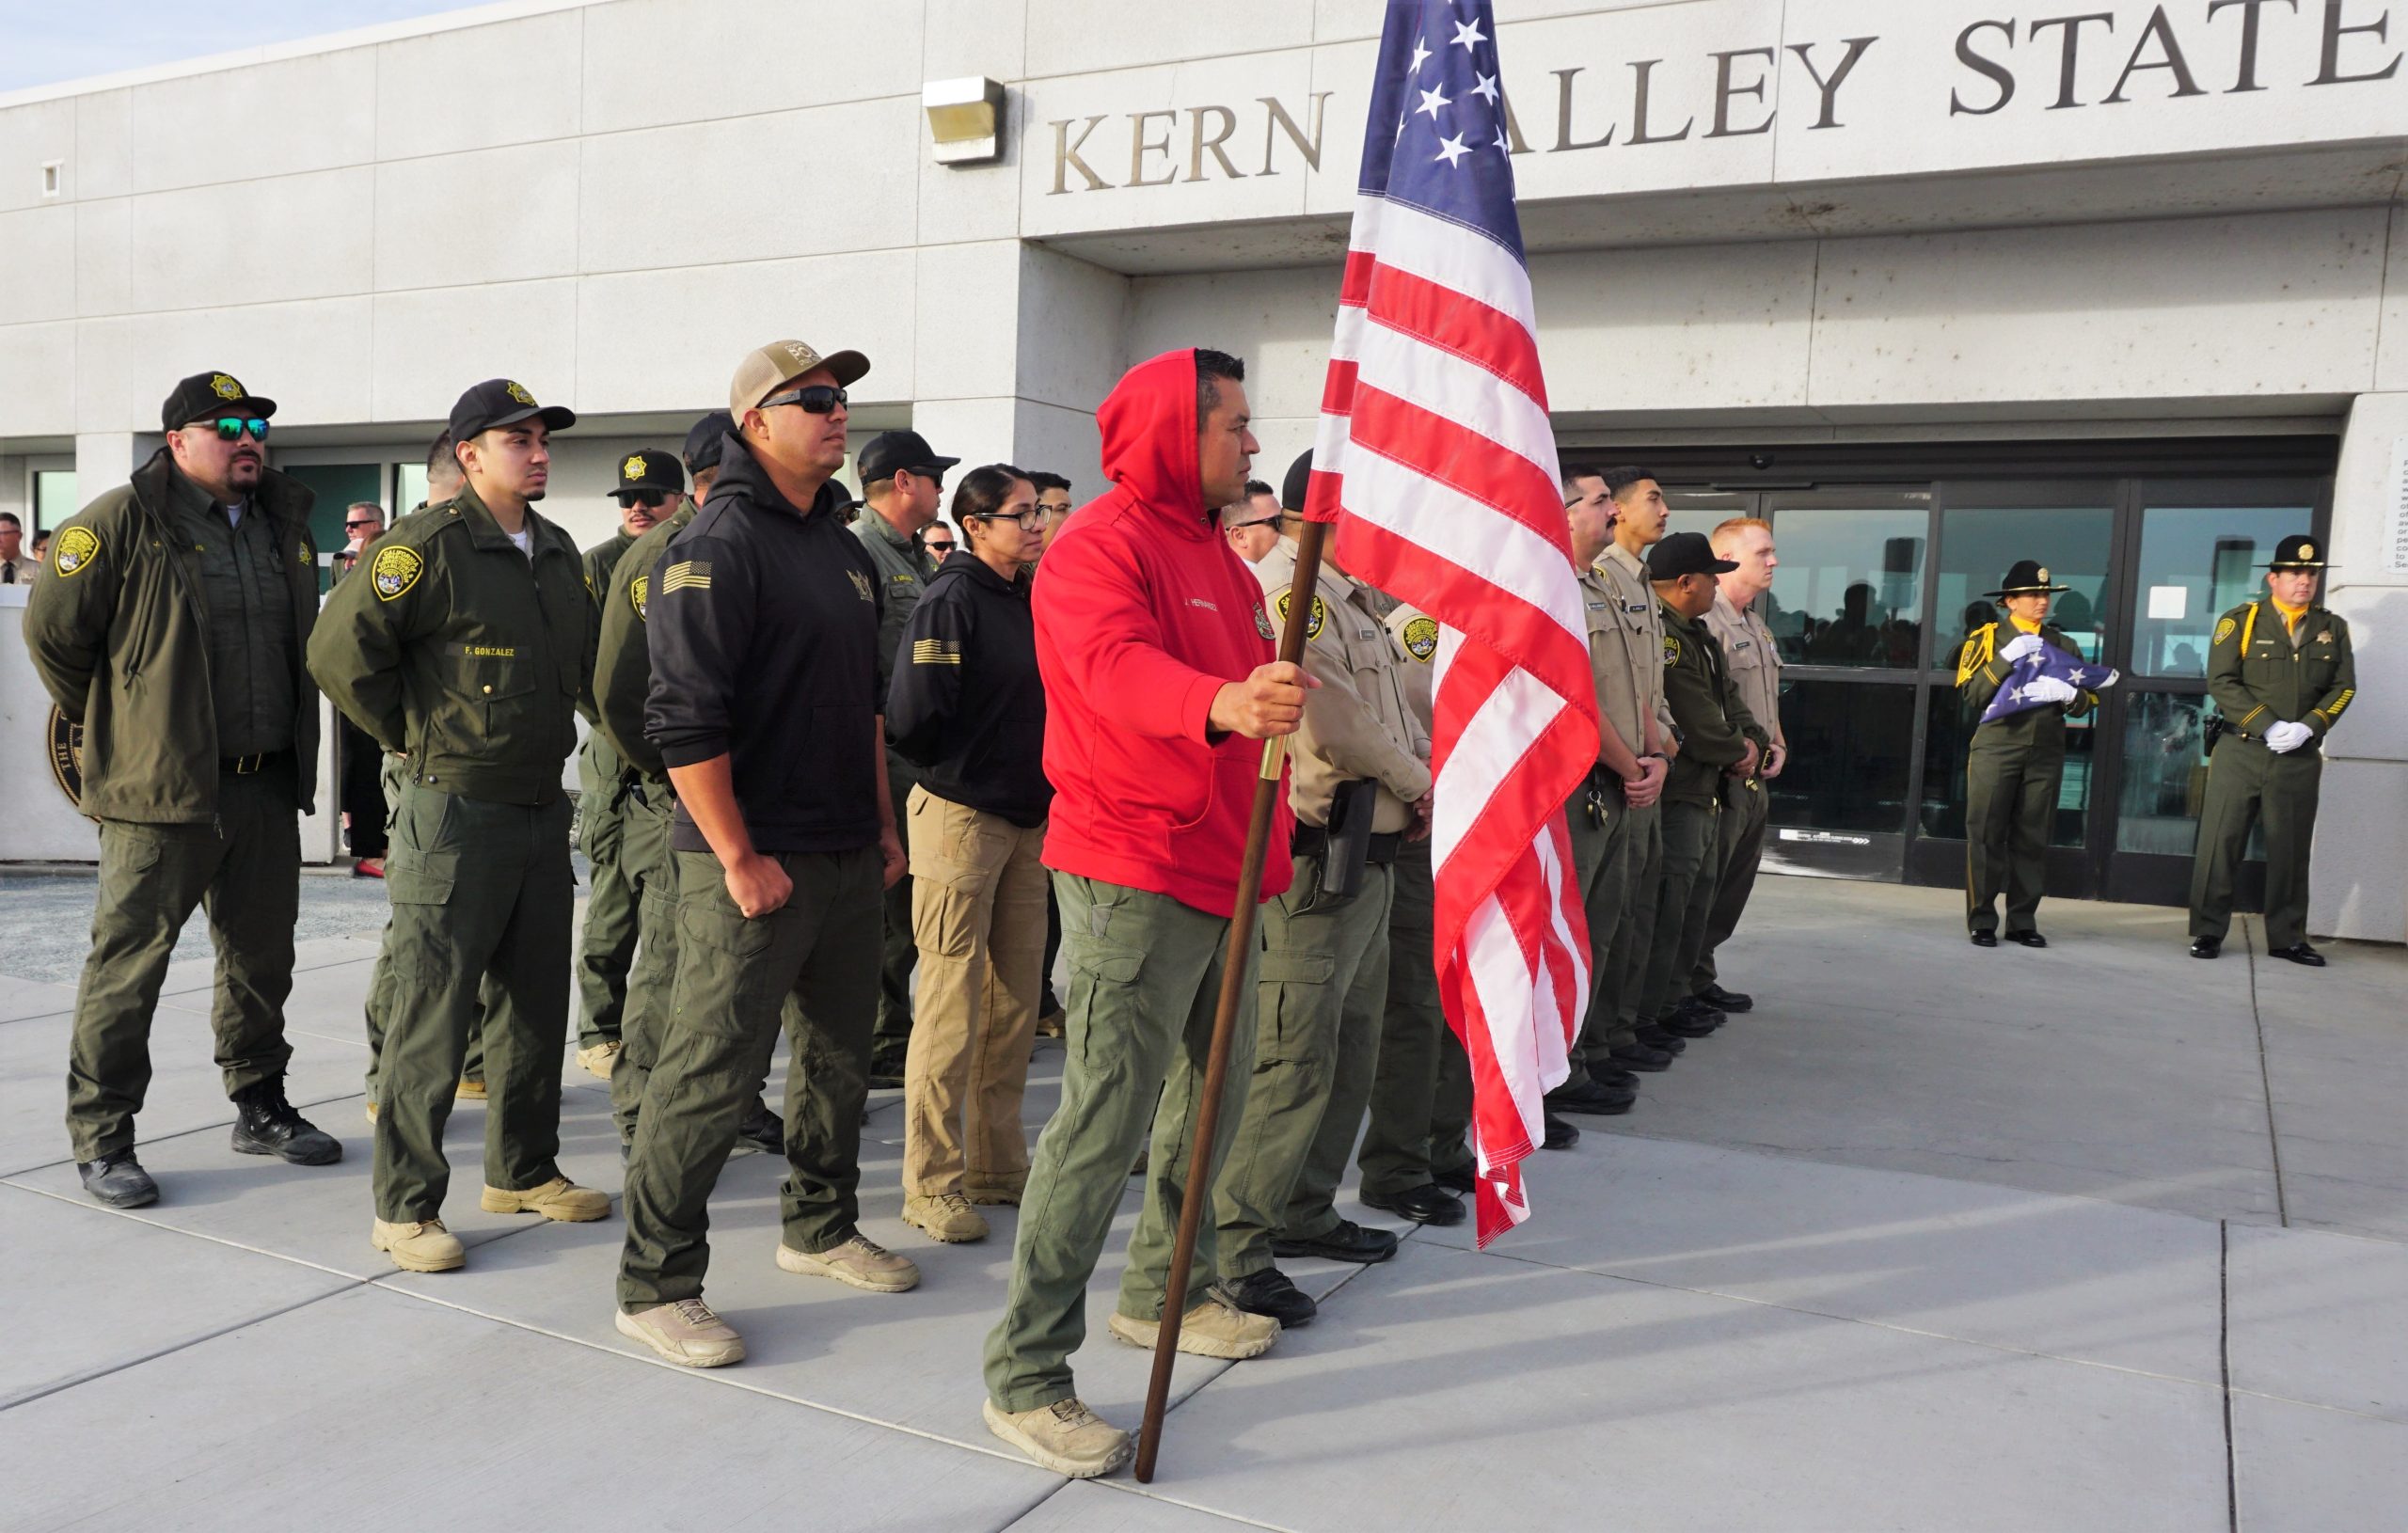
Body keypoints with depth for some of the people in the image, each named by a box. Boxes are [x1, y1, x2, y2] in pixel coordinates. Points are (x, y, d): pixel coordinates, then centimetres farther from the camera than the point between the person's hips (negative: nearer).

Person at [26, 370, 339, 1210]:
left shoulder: (285, 523, 12)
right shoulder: (121, 523, -7)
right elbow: (51, 627, -4)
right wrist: (108, 721, 5)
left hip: (268, 787, 6)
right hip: (160, 792, -6)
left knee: (262, 958, 14)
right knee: (127, 966, 0)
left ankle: (260, 1107, 28)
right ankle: (100, 1139, 12)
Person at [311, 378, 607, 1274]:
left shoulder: (558, 553, 12)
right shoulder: (428, 543, -12)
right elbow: (339, 650, -15)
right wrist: (416, 738, -7)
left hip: (544, 807, 8)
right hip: (456, 811, -7)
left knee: (537, 1003, 15)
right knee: (431, 1016, -1)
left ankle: (522, 1172, 29)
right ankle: (404, 1206, 10)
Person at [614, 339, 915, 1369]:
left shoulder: (845, 550, 15)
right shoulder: (717, 546, -11)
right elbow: (685, 722, -18)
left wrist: (882, 823, 18)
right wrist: (739, 859, -19)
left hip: (850, 858, 9)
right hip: (754, 863, -8)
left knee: (840, 1052, 17)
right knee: (711, 1069, -4)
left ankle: (821, 1228, 34)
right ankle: (655, 1284, 8)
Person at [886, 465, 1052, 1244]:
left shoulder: (1026, 600, 12)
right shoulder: (951, 599, -13)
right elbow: (912, 718, -21)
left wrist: (1040, 786, 7)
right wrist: (962, 777, -6)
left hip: (1026, 822, 8)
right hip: (961, 819, -8)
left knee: (1015, 1002, 13)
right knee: (953, 1006, -2)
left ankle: (997, 1161, 25)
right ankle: (932, 1182, 9)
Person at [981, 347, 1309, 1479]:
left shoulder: (1218, 556, 19)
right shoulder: (1100, 545, -12)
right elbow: (1117, 666, -32)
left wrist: (1271, 837, 22)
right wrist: (1222, 702, -51)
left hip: (1222, 869, 10)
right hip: (1133, 873, -10)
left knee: (1215, 1089, 19)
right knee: (1107, 1114, -10)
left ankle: (1164, 1291, 38)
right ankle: (1024, 1375, 1)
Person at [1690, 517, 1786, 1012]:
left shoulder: (1758, 626, 19)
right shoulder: (1707, 621, -15)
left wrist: (1777, 744, 13)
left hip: (1756, 778, 10)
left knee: (1735, 883, 14)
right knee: (1706, 883, -2)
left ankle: (1701, 971, 23)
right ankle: (1693, 979, 9)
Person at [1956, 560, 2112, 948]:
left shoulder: (2063, 645, 15)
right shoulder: (1985, 638, 5)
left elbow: (2087, 701, 11)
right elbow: (1969, 694, -6)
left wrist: (2070, 695, -11)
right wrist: (2006, 659, -15)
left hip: (2046, 755, 3)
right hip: (1996, 749, -3)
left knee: (2033, 839, 4)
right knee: (1986, 836, -4)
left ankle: (2022, 922, 11)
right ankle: (1982, 921, 2)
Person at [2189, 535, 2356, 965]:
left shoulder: (2333, 628, 10)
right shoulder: (2239, 621, -1)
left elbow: (2343, 687, 6)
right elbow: (2221, 682, -7)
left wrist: (2307, 727, -11)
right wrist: (2269, 726, -16)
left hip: (2301, 759, 3)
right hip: (2241, 752, -3)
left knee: (2291, 849, 7)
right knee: (2220, 842, -1)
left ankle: (2287, 938, 17)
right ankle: (2208, 932, 7)